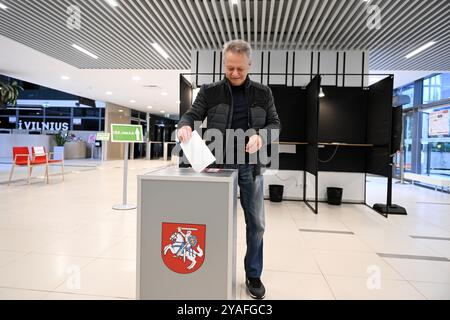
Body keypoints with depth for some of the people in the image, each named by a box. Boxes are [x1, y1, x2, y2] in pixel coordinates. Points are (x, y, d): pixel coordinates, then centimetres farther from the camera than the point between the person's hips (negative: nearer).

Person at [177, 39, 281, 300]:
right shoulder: (210, 92, 1)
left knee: (256, 222, 9)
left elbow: (275, 124, 5)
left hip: (251, 165, 2)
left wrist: (261, 136, -16)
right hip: (219, 164, -1)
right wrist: (185, 126, -26)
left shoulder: (263, 93, 5)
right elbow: (192, 115, -2)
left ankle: (253, 275, 28)